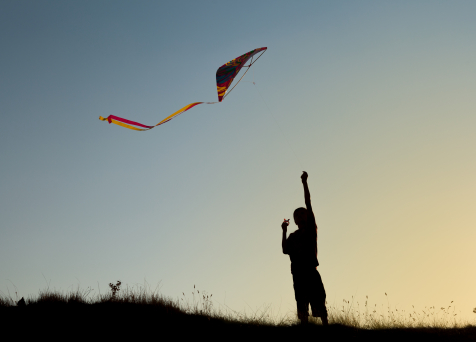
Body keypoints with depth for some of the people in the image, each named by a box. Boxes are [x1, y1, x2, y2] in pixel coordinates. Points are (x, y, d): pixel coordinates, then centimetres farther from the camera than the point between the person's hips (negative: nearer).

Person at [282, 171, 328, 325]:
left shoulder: (311, 229, 8)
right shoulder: (293, 236, 19)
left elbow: (308, 203, 2)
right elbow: (285, 250, 5)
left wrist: (304, 182, -4)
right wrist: (284, 231, 4)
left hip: (311, 270, -4)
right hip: (297, 272, 4)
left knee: (319, 303, -7)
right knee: (301, 304, 3)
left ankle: (325, 325, -9)